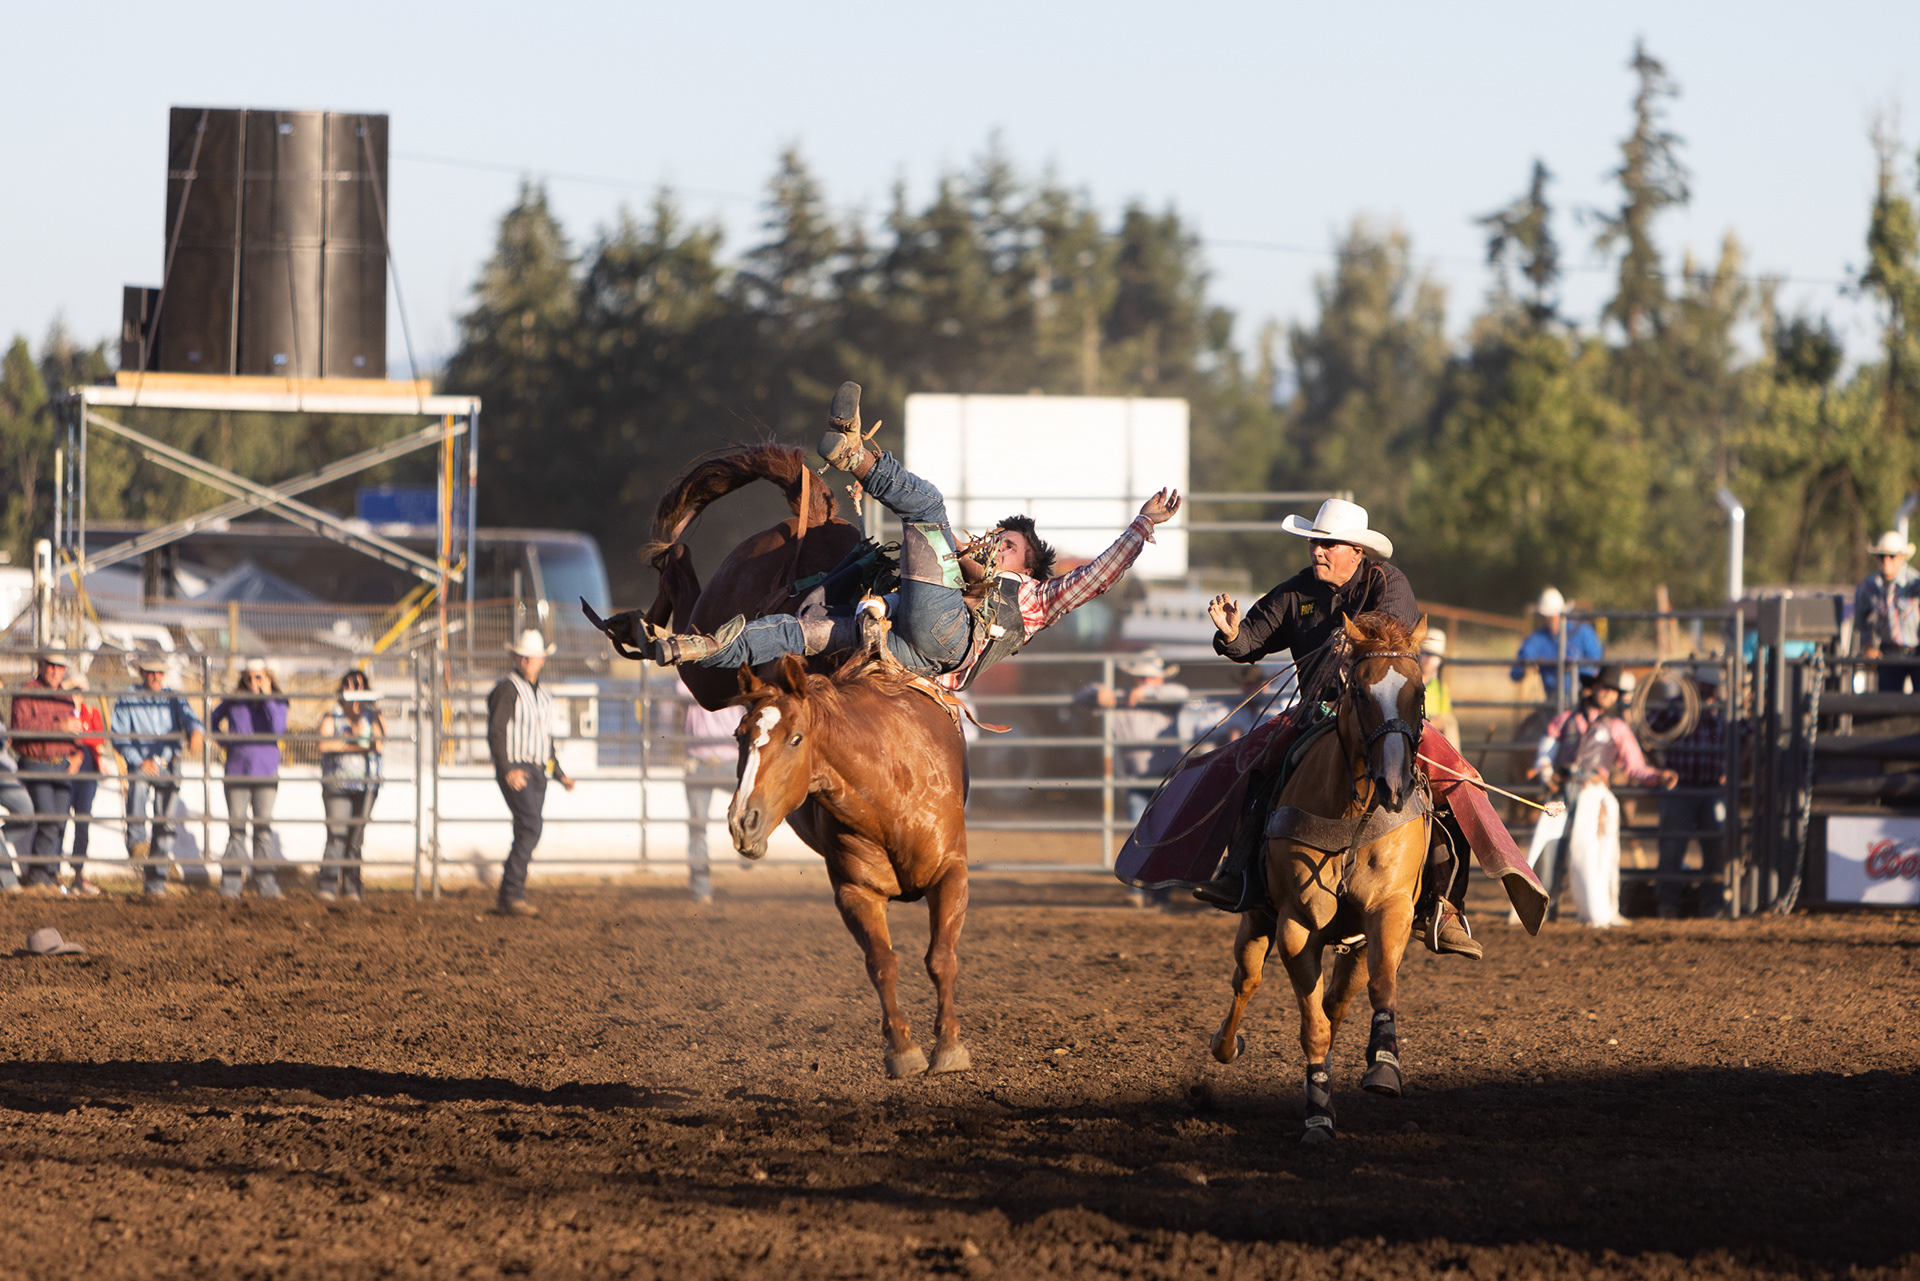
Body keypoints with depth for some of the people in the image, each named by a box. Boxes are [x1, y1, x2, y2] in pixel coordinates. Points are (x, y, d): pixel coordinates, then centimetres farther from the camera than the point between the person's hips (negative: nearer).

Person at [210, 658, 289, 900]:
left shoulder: (277, 703, 1)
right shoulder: (233, 701, 5)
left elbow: (278, 728, -17)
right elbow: (213, 722, 19)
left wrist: (267, 698, -14)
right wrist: (224, 741, 4)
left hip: (266, 771, -1)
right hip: (237, 769, 1)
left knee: (264, 826, 1)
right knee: (236, 826, 0)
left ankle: (266, 884, 5)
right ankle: (230, 884, 1)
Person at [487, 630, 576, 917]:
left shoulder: (543, 696, 18)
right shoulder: (508, 689, -8)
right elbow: (495, 732, -15)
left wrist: (560, 774, 23)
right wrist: (507, 769, -25)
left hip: (537, 773, 9)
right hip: (515, 771, -9)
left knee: (526, 834, 7)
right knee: (530, 828, -19)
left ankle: (508, 900, 11)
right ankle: (513, 896, -19)